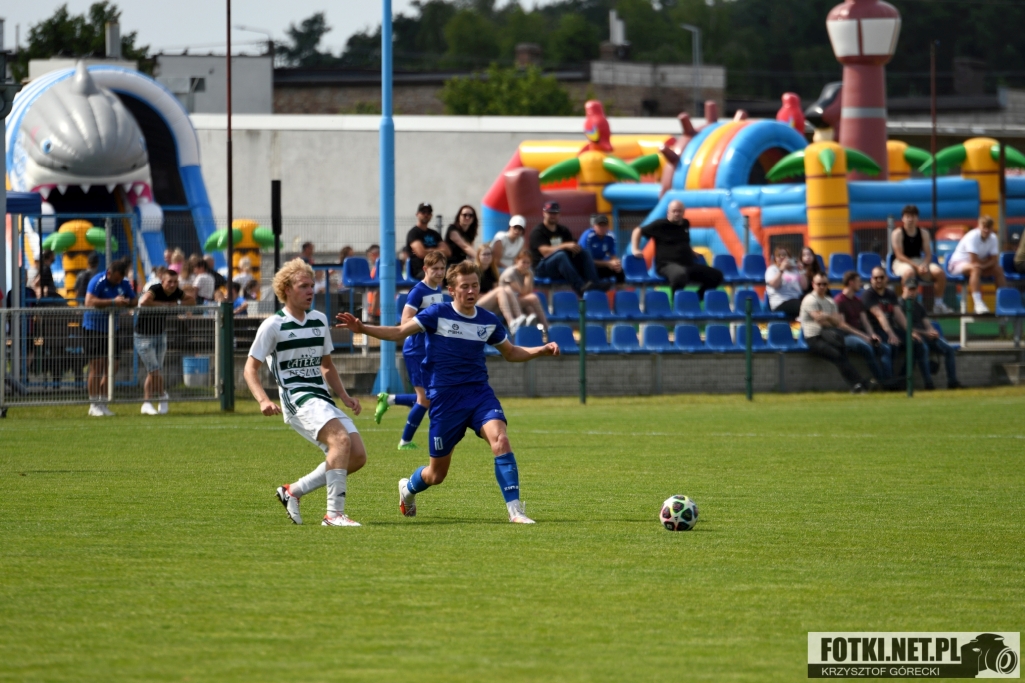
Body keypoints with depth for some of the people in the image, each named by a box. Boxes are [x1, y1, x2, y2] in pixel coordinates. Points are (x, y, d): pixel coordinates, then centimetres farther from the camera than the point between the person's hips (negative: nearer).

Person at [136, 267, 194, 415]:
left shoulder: (176, 292, -5)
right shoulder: (155, 290, -25)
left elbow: (192, 300, 11)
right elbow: (144, 301, -46)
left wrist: (176, 304, -10)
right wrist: (165, 304, -31)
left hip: (160, 334, 6)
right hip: (144, 335, -6)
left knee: (153, 372, 7)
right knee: (154, 370, -7)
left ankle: (147, 404, 19)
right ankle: (162, 396, 13)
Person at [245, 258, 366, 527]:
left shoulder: (319, 320, 17)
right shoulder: (273, 325, -2)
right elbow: (251, 367, -2)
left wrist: (345, 396, 15)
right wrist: (263, 400, -18)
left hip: (323, 399, 7)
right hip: (297, 399, -7)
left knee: (357, 456, -6)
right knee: (341, 439, -30)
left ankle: (294, 491, 9)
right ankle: (334, 513, -31)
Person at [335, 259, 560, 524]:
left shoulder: (489, 321, 5)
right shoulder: (438, 314, -6)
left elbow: (511, 353, 20)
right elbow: (399, 333, -4)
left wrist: (542, 350, 5)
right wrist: (362, 329, -17)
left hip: (479, 393, 3)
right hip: (444, 397, -3)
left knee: (500, 439, -27)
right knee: (437, 474, 6)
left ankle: (515, 510, -24)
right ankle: (408, 488, 42)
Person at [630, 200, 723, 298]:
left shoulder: (685, 224, 15)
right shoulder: (660, 225, -4)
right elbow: (638, 231, 4)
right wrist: (635, 249, -6)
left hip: (688, 264, 8)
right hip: (668, 264, -8)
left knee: (716, 275, 0)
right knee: (680, 275, -45)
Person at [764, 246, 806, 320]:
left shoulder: (794, 269, 22)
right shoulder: (772, 269, 10)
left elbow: (804, 286, 14)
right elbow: (774, 284, -10)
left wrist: (801, 272, 5)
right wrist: (781, 270, -14)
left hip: (798, 298, 5)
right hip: (781, 302, -5)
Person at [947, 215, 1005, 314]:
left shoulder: (993, 238, -5)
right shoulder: (972, 237, -25)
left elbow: (995, 260, -10)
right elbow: (974, 260, -28)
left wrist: (984, 265, -29)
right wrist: (987, 260, -11)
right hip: (959, 263, -7)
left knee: (998, 269, -12)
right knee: (975, 269, -38)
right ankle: (978, 303, -47)